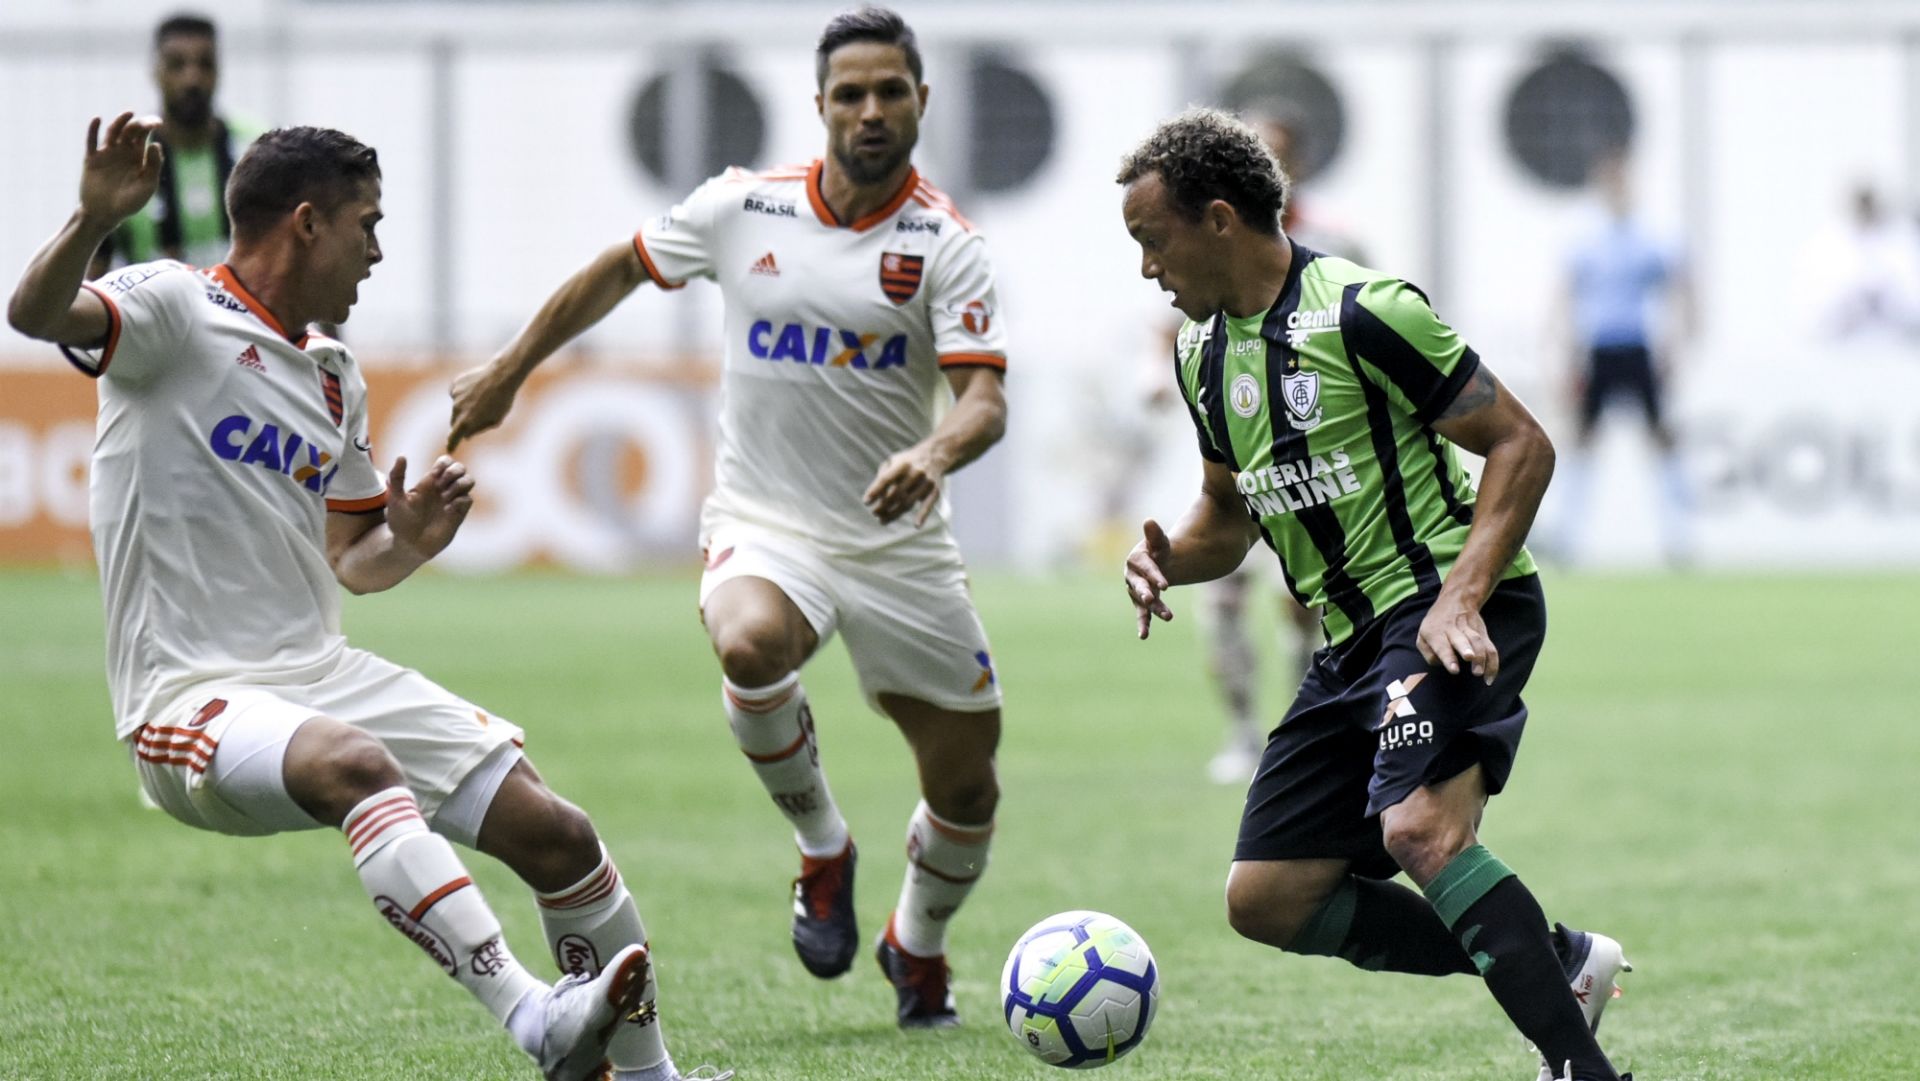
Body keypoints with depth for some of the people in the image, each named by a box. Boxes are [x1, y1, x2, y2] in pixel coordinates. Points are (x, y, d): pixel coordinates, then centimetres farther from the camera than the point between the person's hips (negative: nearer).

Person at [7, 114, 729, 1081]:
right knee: (357, 763, -38)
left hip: (325, 676, 8)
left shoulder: (333, 377, 18)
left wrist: (408, 543, 2)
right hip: (192, 700, -8)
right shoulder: (178, 310, -4)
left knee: (554, 832, -2)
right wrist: (93, 221, -44)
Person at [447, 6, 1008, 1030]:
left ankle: (917, 946, 39)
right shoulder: (743, 208, -2)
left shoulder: (944, 242, -9)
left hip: (898, 543, 1)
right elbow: (618, 270, 15)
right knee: (751, 645, -36)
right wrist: (510, 370, 17)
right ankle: (820, 849, -7)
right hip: (764, 522, 0)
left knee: (967, 788, 5)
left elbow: (984, 400, -19)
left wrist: (934, 456, -40)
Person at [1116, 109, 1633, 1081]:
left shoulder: (1361, 312, -14)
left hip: (1450, 610, -9)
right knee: (1266, 900, 4)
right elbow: (1231, 510, 25)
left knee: (1419, 828, -32)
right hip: (1355, 638, 9)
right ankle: (1558, 964, 10)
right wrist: (1168, 557, 2)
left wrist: (1462, 596, -24)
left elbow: (1521, 445, -13)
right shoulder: (1201, 353, 12)